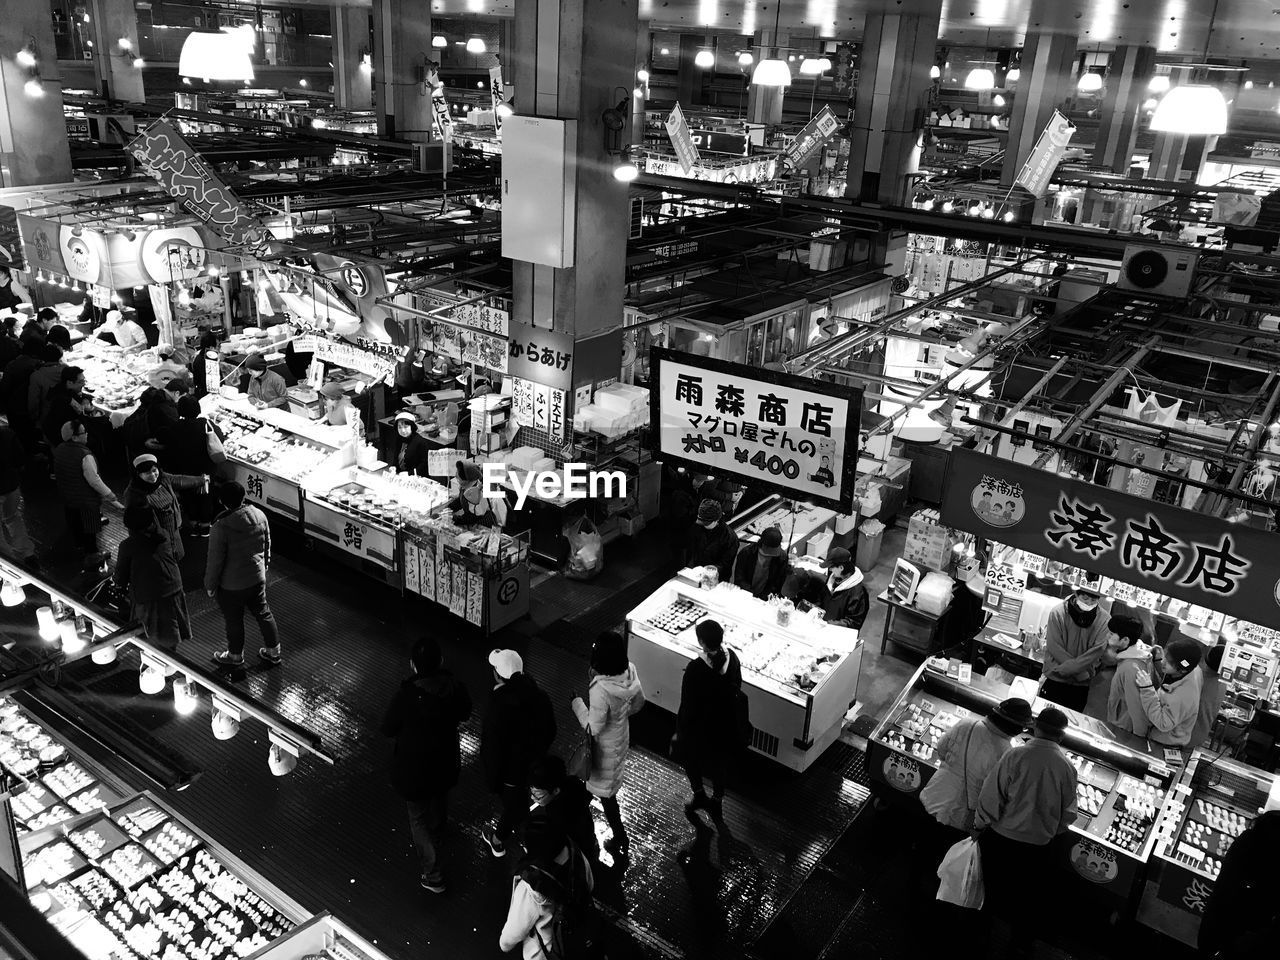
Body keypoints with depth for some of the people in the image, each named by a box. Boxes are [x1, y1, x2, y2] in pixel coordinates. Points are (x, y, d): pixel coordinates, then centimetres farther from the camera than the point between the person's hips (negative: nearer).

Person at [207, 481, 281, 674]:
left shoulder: (221, 527, -27)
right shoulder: (259, 515, -10)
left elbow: (215, 560, -19)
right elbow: (267, 545, 5)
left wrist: (210, 585, -4)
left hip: (231, 585, -5)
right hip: (257, 577, 5)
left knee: (234, 621, 15)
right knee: (263, 613, 22)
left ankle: (235, 658, 35)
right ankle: (273, 651, 35)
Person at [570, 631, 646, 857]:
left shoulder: (601, 690, -40)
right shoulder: (629, 670, -18)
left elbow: (593, 728, -29)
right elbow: (639, 701, -1)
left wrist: (576, 703, -17)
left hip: (605, 746, -7)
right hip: (621, 734, 7)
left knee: (605, 791, 17)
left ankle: (620, 838, 34)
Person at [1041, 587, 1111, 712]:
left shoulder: (1103, 620, -9)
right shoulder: (1057, 613, -12)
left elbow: (1095, 653, -14)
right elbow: (1056, 649, -14)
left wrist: (1063, 669, -18)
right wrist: (1083, 673, -16)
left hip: (1080, 685, 1)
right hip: (1054, 680, -1)